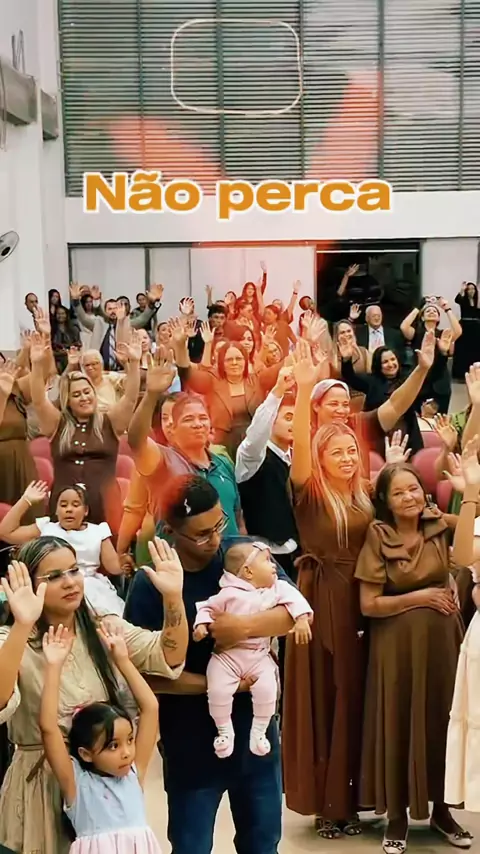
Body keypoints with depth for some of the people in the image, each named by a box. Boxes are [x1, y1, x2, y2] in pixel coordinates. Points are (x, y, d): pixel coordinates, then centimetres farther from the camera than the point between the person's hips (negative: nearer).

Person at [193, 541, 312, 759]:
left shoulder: (276, 589, 4)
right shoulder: (229, 594, -7)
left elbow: (293, 597, -4)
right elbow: (207, 607, 2)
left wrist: (302, 618, -18)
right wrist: (201, 624, -14)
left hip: (259, 656, 2)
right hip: (227, 654, -2)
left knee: (266, 689, -19)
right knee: (217, 690, -18)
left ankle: (258, 732, 5)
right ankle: (224, 730, 9)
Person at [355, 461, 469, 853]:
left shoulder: (440, 525, -1)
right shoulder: (378, 537, -9)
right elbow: (369, 604, -11)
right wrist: (420, 597, -12)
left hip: (441, 639, 3)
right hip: (397, 644, -2)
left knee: (443, 721, 10)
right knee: (399, 724, 3)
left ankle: (441, 809, 27)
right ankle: (397, 815, 18)